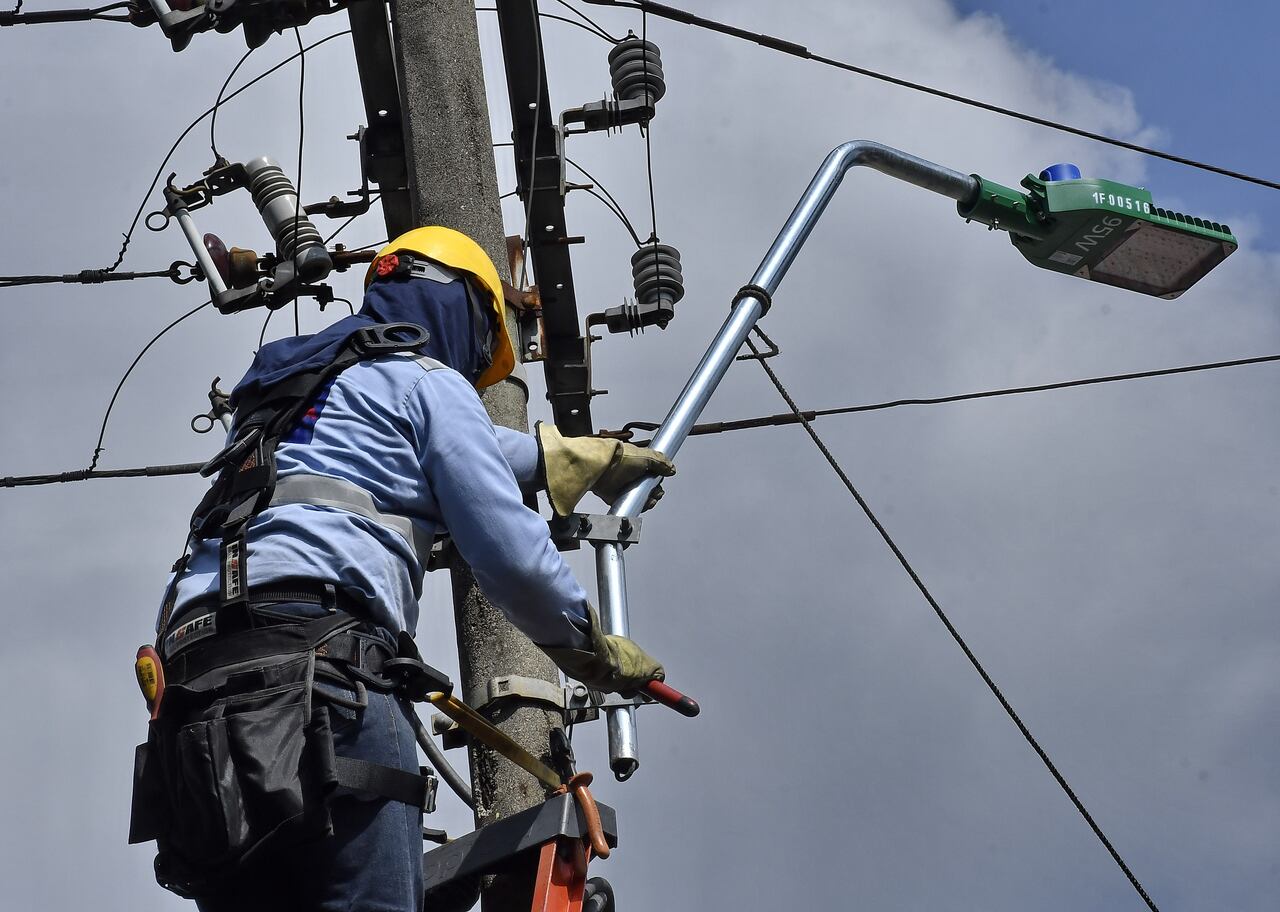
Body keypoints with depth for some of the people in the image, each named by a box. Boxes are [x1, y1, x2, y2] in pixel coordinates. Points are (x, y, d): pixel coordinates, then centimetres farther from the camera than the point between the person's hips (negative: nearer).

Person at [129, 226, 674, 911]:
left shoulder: (292, 381, 35)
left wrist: (585, 458, 59)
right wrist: (598, 653, 19)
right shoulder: (430, 381, 10)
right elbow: (507, 553, 2)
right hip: (319, 648, -7)